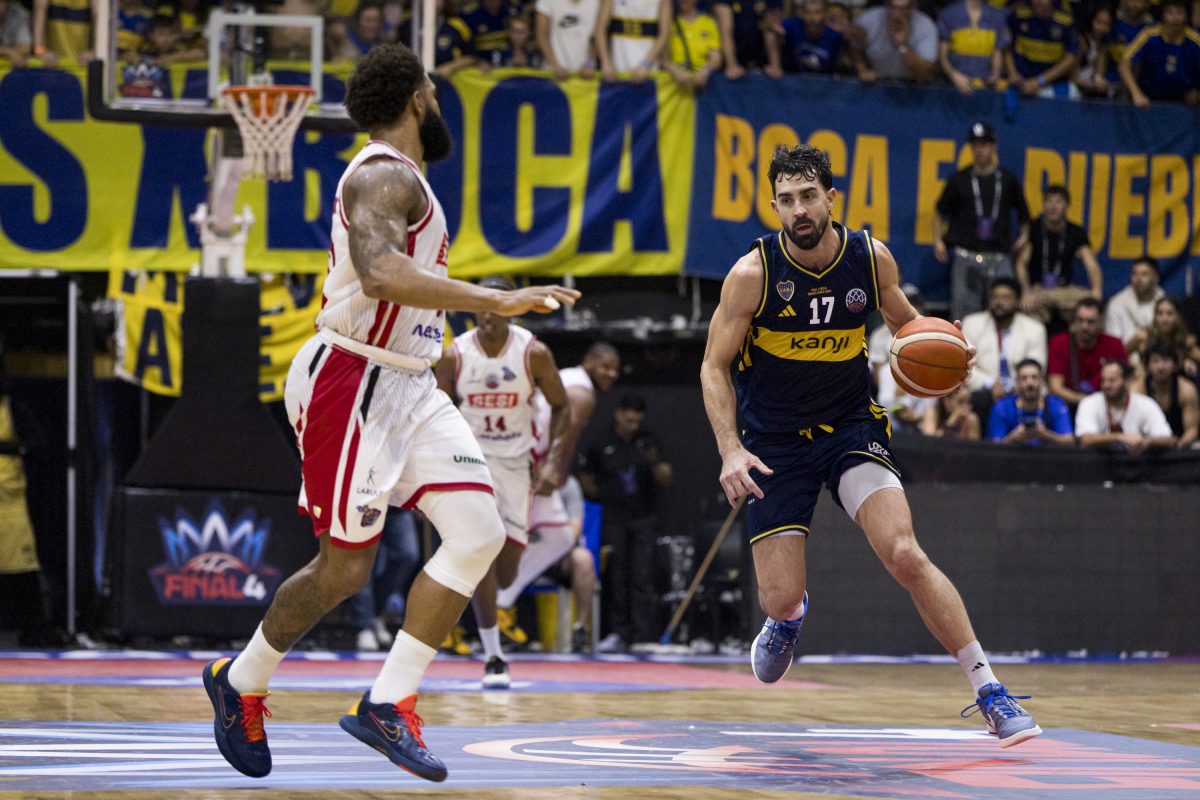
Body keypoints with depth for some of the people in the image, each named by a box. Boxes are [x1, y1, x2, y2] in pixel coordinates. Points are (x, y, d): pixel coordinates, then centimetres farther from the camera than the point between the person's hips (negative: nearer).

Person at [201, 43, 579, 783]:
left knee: (479, 533, -6)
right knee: (345, 569, -1)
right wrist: (497, 301, -41)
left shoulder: (397, 179, 17)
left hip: (408, 388, 10)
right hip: (352, 383, -10)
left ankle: (388, 705, -5)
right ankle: (241, 682, 23)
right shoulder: (384, 176, -17)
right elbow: (380, 272, -36)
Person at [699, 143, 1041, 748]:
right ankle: (789, 618, 40)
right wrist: (730, 450, -22)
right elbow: (713, 367, -9)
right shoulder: (753, 273, -16)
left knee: (905, 554, -21)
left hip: (851, 426, 1)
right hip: (775, 442, 0)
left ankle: (989, 693, -16)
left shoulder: (872, 259, -8)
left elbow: (904, 320, 13)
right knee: (779, 599, -2)